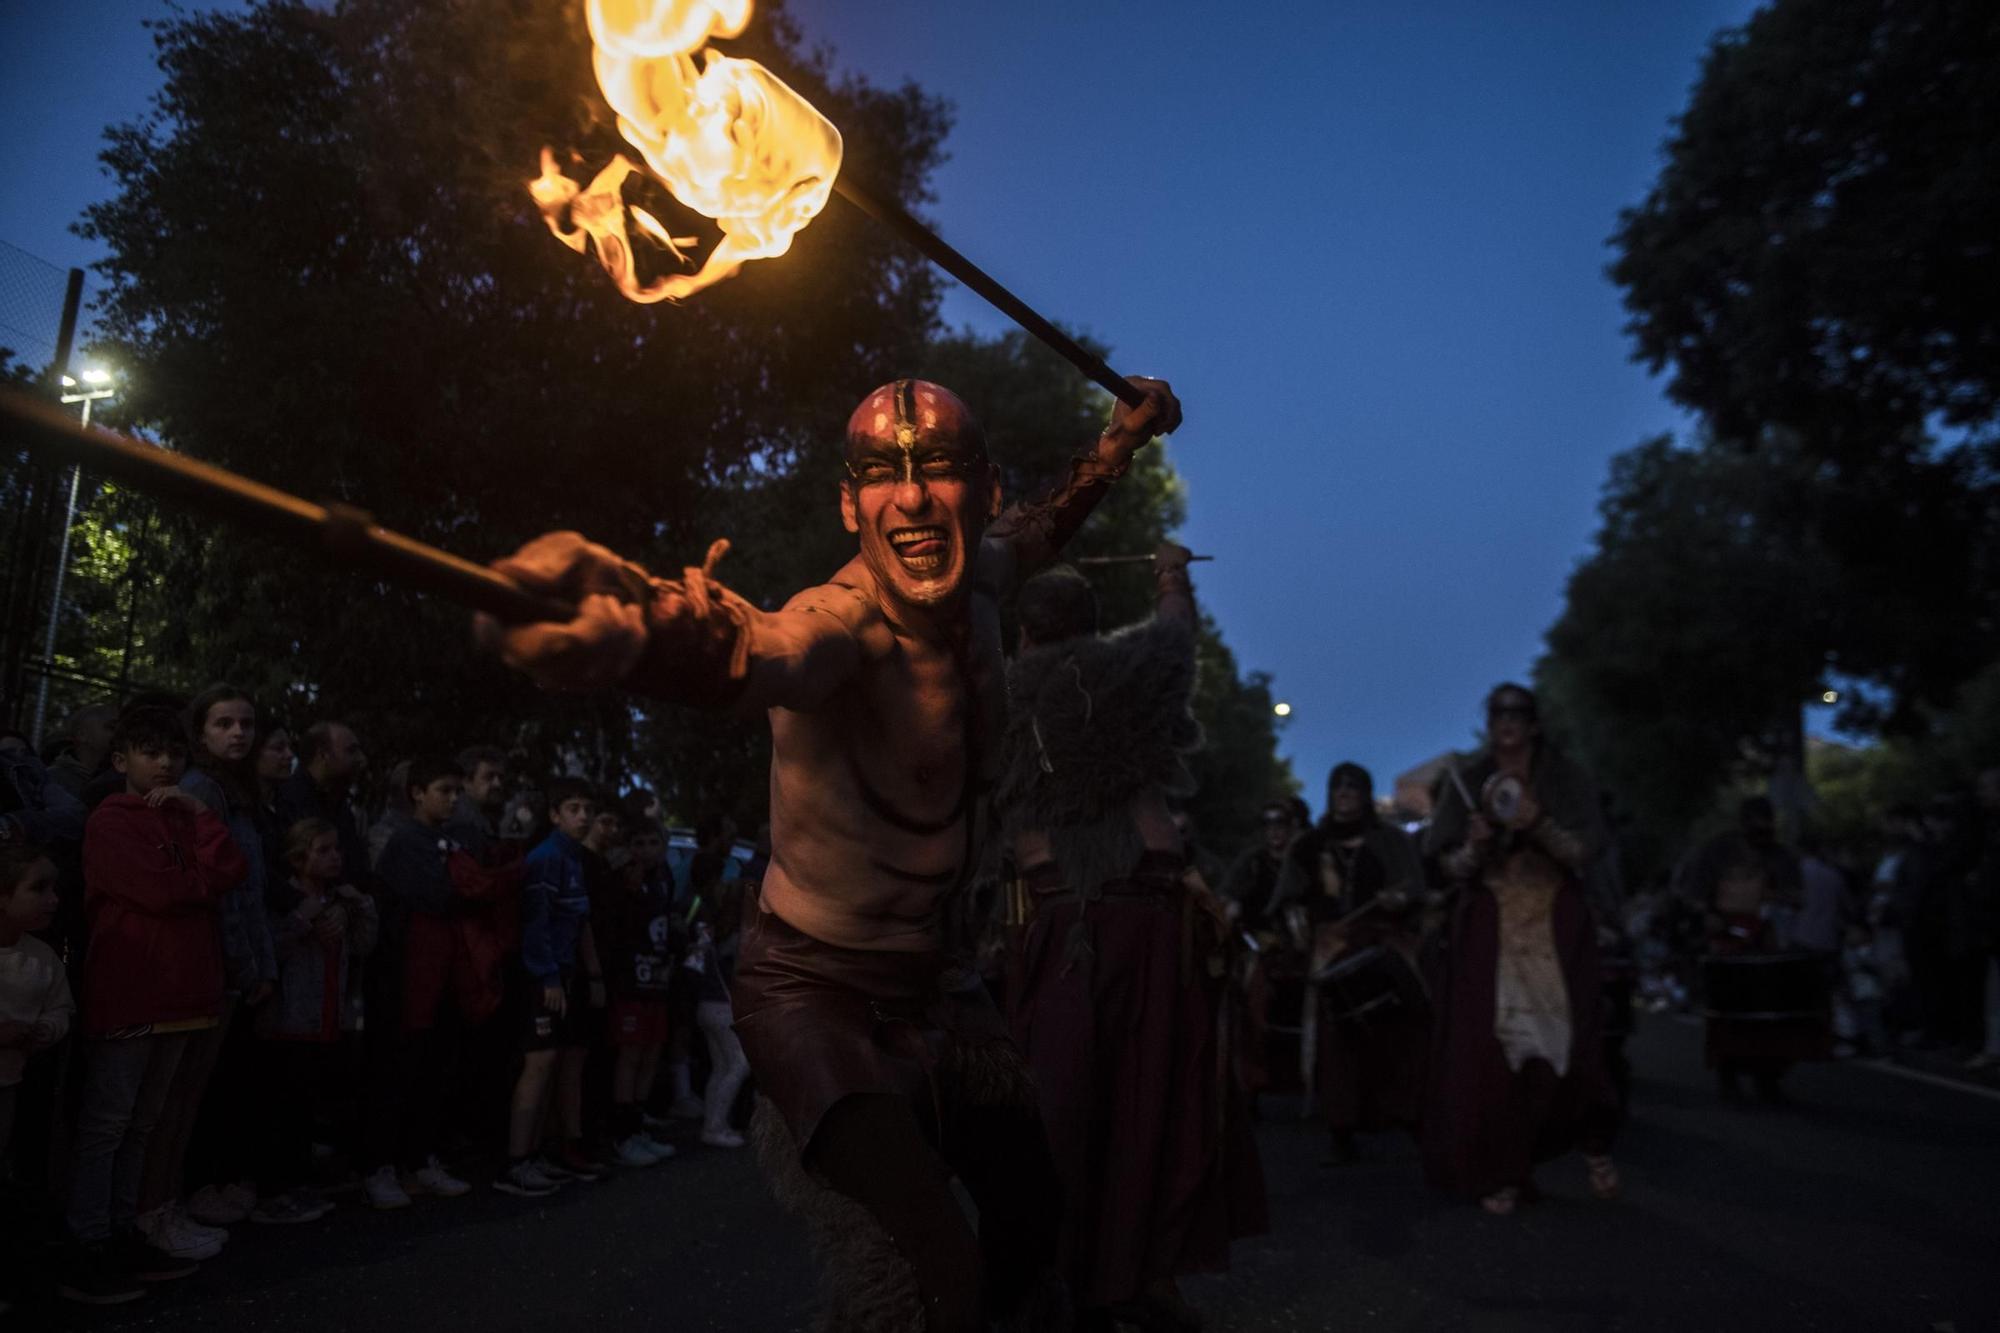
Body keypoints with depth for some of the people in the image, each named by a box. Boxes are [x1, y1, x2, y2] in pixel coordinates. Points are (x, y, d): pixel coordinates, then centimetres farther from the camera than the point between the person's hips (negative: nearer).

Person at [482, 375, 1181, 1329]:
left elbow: (1042, 525, 18)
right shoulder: (843, 624, -29)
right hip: (816, 988, -7)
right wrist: (634, 619, -75)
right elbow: (748, 655, -54)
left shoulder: (974, 579, -7)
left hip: (933, 979, 7)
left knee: (1039, 1204, 17)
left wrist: (1125, 434, 17)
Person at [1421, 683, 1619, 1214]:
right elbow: (1449, 868, 3)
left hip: (1556, 926, 0)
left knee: (1566, 1044, -3)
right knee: (1488, 1050, -5)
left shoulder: (1565, 778, 3)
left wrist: (1540, 825, -20)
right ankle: (1499, 1172, 6)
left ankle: (1594, 1147, 24)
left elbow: (1585, 852, -4)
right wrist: (1475, 844, -18)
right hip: (1488, 930, 0)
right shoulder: (1467, 781, 4)